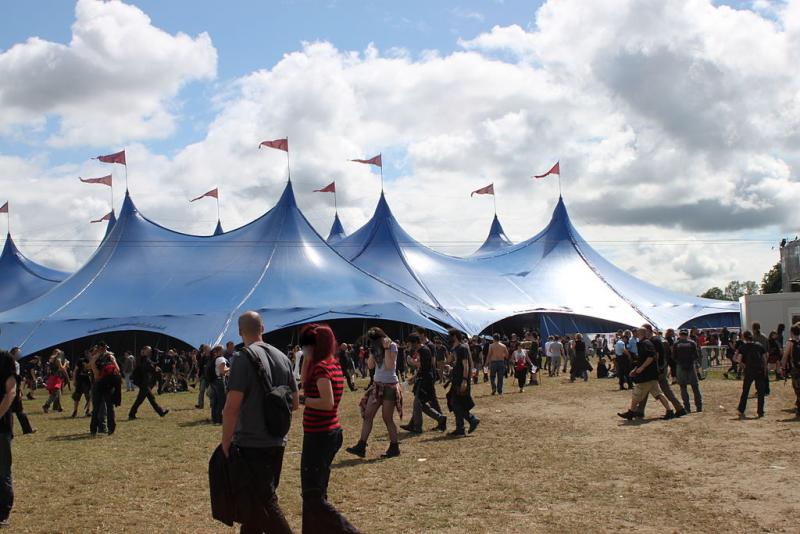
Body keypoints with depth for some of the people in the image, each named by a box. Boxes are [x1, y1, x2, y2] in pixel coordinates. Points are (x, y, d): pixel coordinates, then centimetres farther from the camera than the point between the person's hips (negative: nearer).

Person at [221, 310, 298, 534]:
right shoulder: (282, 357, 7)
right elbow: (295, 403, 12)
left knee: (265, 503, -3)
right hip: (277, 442, 7)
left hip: (252, 444, -7)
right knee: (256, 498, 20)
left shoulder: (244, 358, -14)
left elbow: (232, 407, -20)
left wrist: (226, 442, -11)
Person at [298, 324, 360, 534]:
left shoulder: (321, 367, -18)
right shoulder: (334, 365, 9)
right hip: (331, 432, 10)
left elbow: (327, 403, -26)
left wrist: (303, 400, -15)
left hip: (318, 436, -10)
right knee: (315, 492, 19)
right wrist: (306, 362, 12)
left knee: (313, 498, -4)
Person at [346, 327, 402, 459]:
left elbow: (389, 366, -20)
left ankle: (394, 448, 10)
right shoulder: (376, 347, 8)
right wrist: (373, 352, -6)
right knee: (367, 415, 0)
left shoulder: (392, 346, -10)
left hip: (390, 386, -7)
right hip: (377, 385, 7)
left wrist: (386, 348, -20)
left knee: (387, 418, -2)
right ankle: (361, 447, -1)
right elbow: (370, 366, 5)